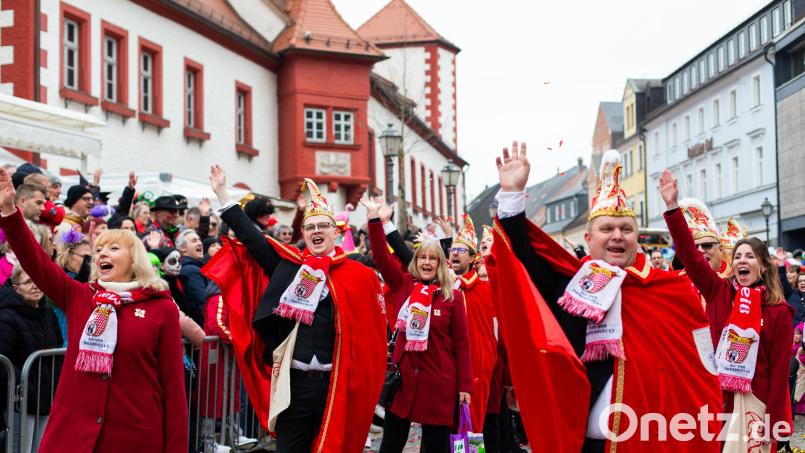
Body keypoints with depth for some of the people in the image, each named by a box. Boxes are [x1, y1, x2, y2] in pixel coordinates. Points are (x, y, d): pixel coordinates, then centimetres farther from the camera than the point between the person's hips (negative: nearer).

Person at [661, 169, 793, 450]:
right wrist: (673, 207, -13)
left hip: (754, 403, -2)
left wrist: (774, 424, -9)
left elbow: (780, 369, -5)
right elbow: (689, 254, -4)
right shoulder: (719, 292, 3)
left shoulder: (779, 312, -3)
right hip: (715, 398, 2)